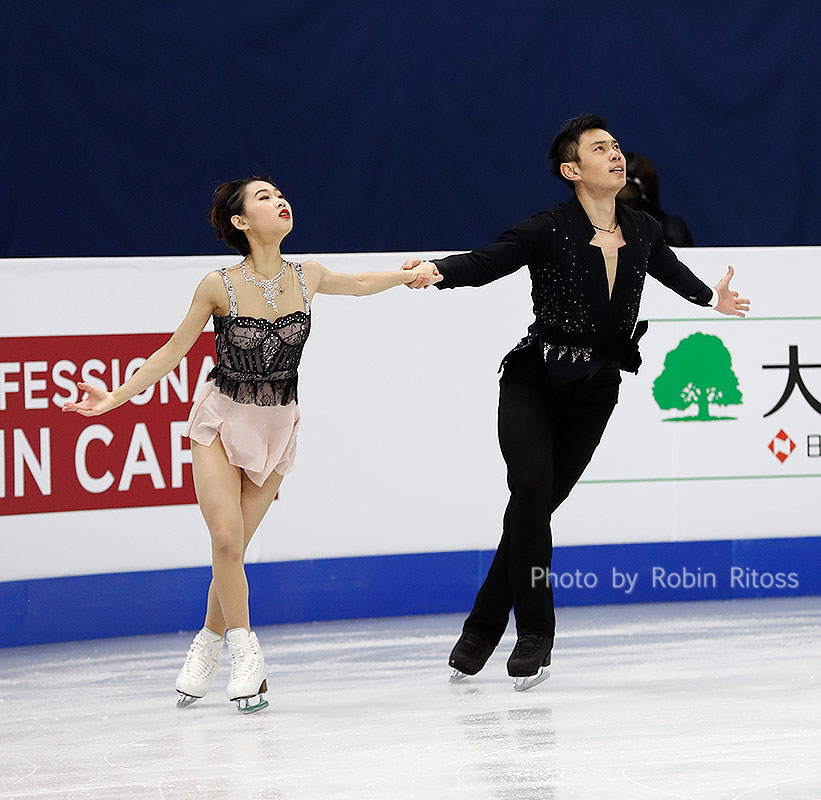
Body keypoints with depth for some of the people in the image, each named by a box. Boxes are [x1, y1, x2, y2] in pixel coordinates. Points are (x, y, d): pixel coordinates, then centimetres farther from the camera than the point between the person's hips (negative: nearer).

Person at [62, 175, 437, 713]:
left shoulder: (307, 277, -6)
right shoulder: (219, 287, -15)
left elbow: (356, 284, 19)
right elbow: (173, 352, -5)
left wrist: (408, 275, 18)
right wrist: (115, 398, -9)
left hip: (278, 426, 2)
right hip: (222, 421, -2)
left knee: (234, 548, 1)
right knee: (227, 539, -15)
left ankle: (209, 644, 22)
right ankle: (245, 655, -3)